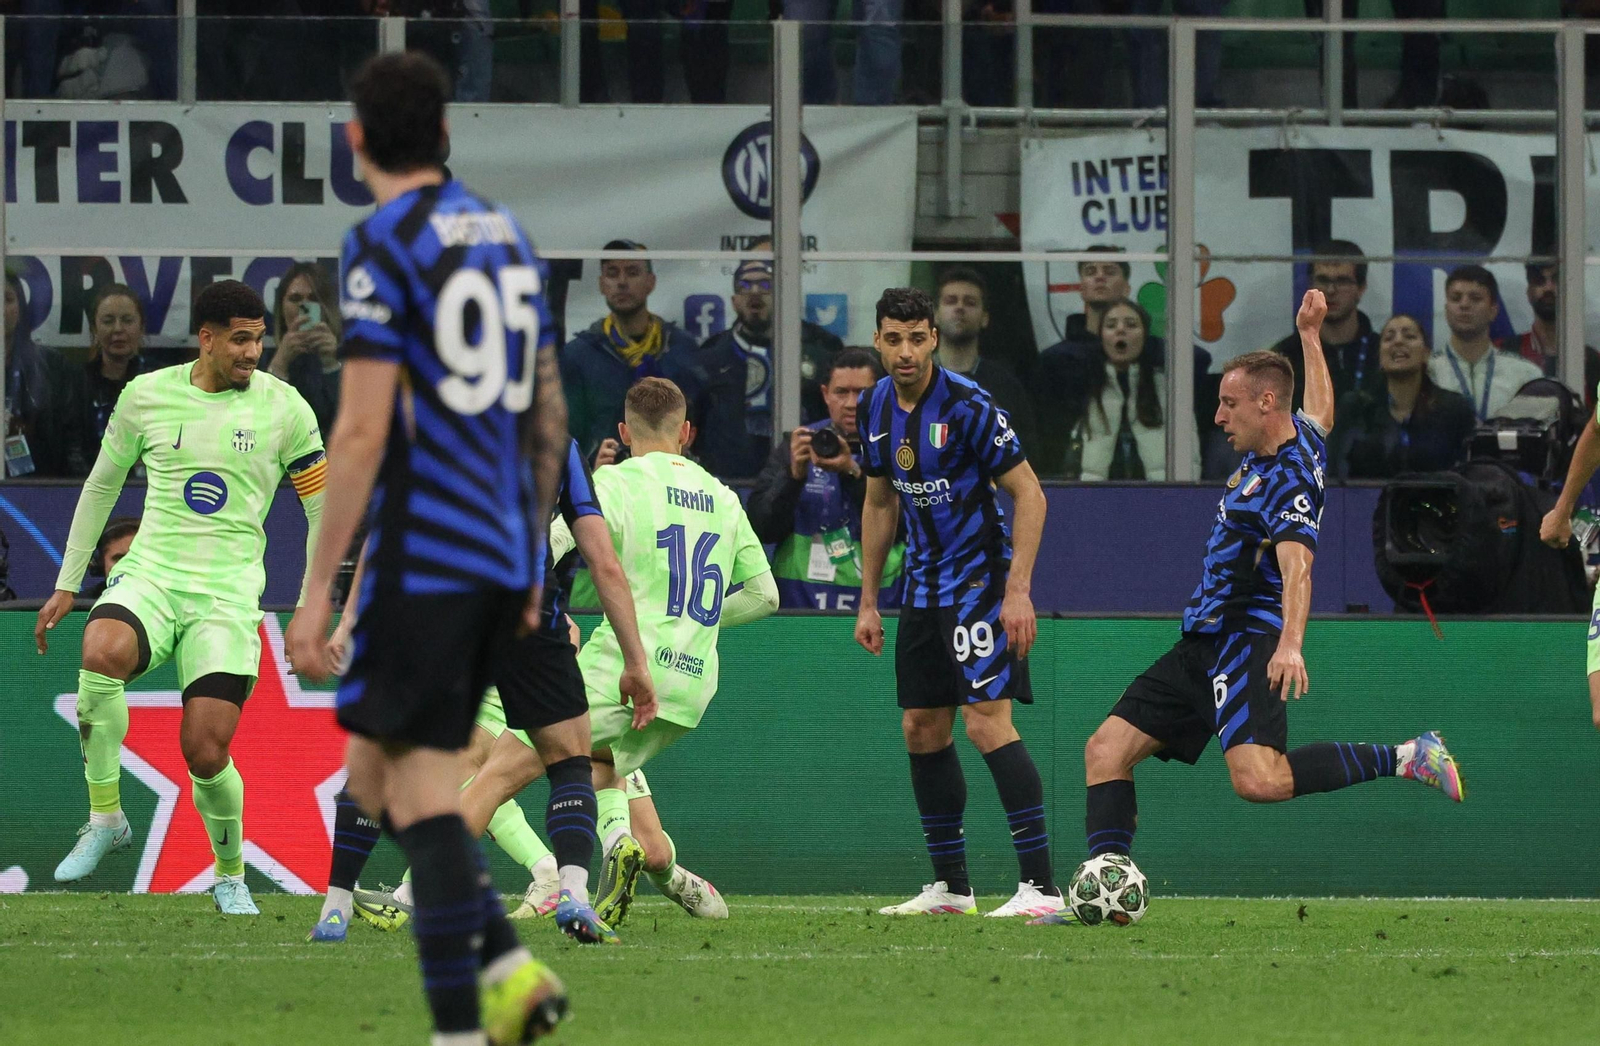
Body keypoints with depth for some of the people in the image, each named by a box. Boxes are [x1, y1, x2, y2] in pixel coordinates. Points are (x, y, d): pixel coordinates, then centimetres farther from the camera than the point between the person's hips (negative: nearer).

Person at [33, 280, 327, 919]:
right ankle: (105, 817, -16)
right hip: (150, 574, 1)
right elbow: (101, 486, 19)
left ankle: (230, 873, 19)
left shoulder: (284, 409, 2)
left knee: (206, 754, -11)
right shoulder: (147, 396, 5)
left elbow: (322, 510, 11)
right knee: (102, 652, -34)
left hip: (229, 595, -1)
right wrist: (67, 584, 19)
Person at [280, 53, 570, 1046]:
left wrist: (318, 591, -13)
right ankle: (509, 965, -1)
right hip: (504, 556, 8)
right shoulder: (504, 232, 14)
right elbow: (549, 413, 19)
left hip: (424, 558, -8)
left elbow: (364, 430, -15)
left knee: (422, 790, -6)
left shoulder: (384, 245, -10)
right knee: (376, 772, 15)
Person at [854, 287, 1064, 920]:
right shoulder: (876, 408, 5)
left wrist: (1018, 590, -22)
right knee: (922, 729, 7)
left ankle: (1041, 886, -18)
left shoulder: (967, 406, -17)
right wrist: (868, 601, 15)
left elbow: (1029, 493, -15)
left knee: (986, 720, -17)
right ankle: (950, 887, 17)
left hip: (981, 580, -8)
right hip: (923, 588, 8)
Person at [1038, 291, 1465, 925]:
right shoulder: (1300, 437, 11)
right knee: (1107, 748, 0)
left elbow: (1297, 565, -31)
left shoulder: (1289, 479, -17)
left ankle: (1401, 760, -14)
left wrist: (1290, 645, -44)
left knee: (1259, 780, -29)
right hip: (1203, 644, 10)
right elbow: (1320, 409, 36)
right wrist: (1309, 336, 48)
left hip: (1247, 639, -10)